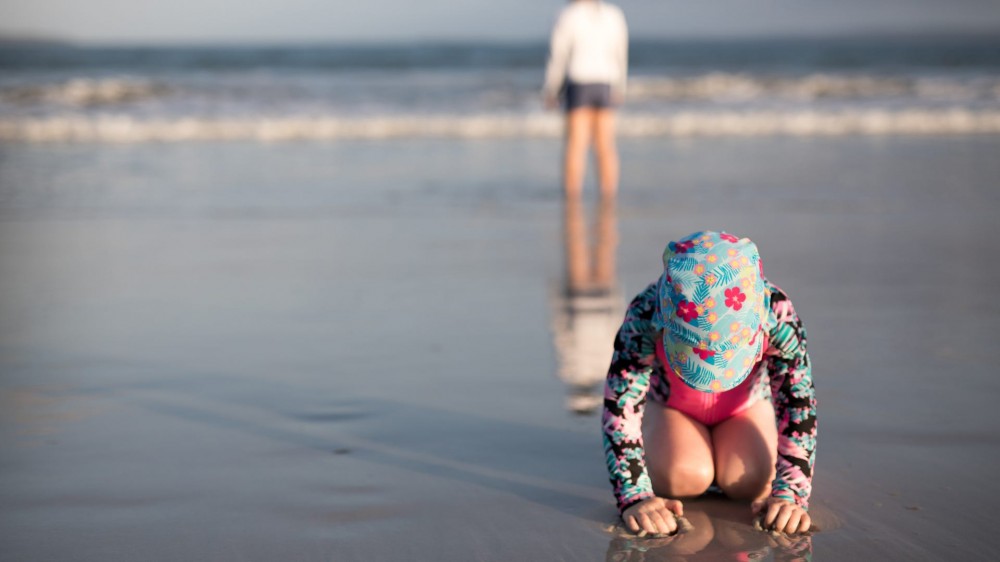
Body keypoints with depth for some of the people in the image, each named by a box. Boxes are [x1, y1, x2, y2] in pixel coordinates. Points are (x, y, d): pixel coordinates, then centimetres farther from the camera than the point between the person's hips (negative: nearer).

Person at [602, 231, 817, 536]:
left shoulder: (776, 314, -35)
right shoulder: (645, 315, -37)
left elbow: (799, 405, -30)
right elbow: (620, 407, -35)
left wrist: (790, 494, -40)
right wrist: (634, 498, -44)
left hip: (745, 407, 1)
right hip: (671, 407, -1)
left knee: (748, 482, -25)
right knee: (682, 478, -28)